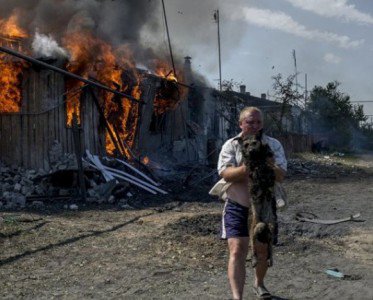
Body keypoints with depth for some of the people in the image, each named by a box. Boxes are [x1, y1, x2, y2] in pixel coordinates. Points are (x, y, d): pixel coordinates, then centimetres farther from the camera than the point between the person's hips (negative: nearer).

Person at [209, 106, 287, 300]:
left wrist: (271, 168, -31)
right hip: (237, 206, -2)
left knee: (263, 250, 18)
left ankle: (259, 284, 43)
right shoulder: (231, 145, -5)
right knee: (237, 252, -12)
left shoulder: (274, 145, 0)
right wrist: (246, 169, -37)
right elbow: (225, 173, -19)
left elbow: (281, 176, -9)